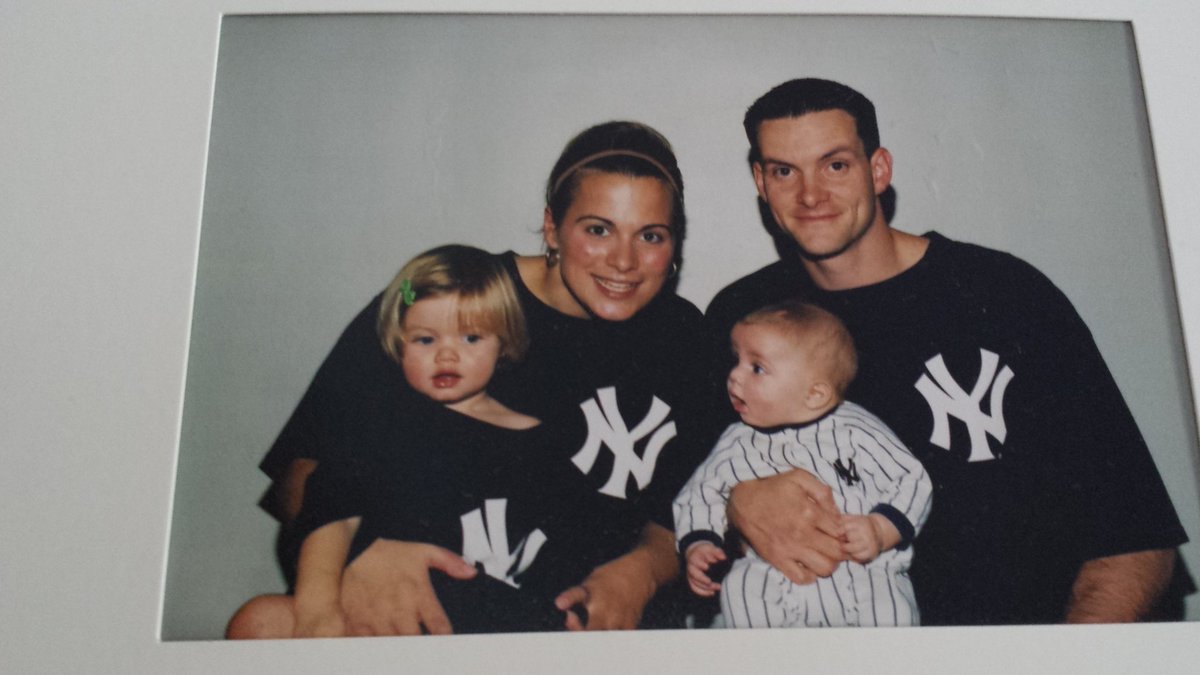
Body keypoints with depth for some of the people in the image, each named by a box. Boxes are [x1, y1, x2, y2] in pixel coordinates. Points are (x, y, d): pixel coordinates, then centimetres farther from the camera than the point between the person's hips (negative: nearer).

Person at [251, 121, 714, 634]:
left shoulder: (682, 336, 6)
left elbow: (688, 515, 8)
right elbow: (300, 468, -5)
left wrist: (641, 572, -14)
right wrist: (356, 548, -25)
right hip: (430, 613, -1)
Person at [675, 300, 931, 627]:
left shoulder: (855, 431, 3)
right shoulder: (737, 444, 12)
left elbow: (912, 482, 6)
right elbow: (700, 494, 23)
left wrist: (880, 531, -10)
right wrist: (698, 545, 6)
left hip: (862, 573, -2)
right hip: (771, 577, 2)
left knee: (890, 613, -31)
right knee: (739, 592, -29)